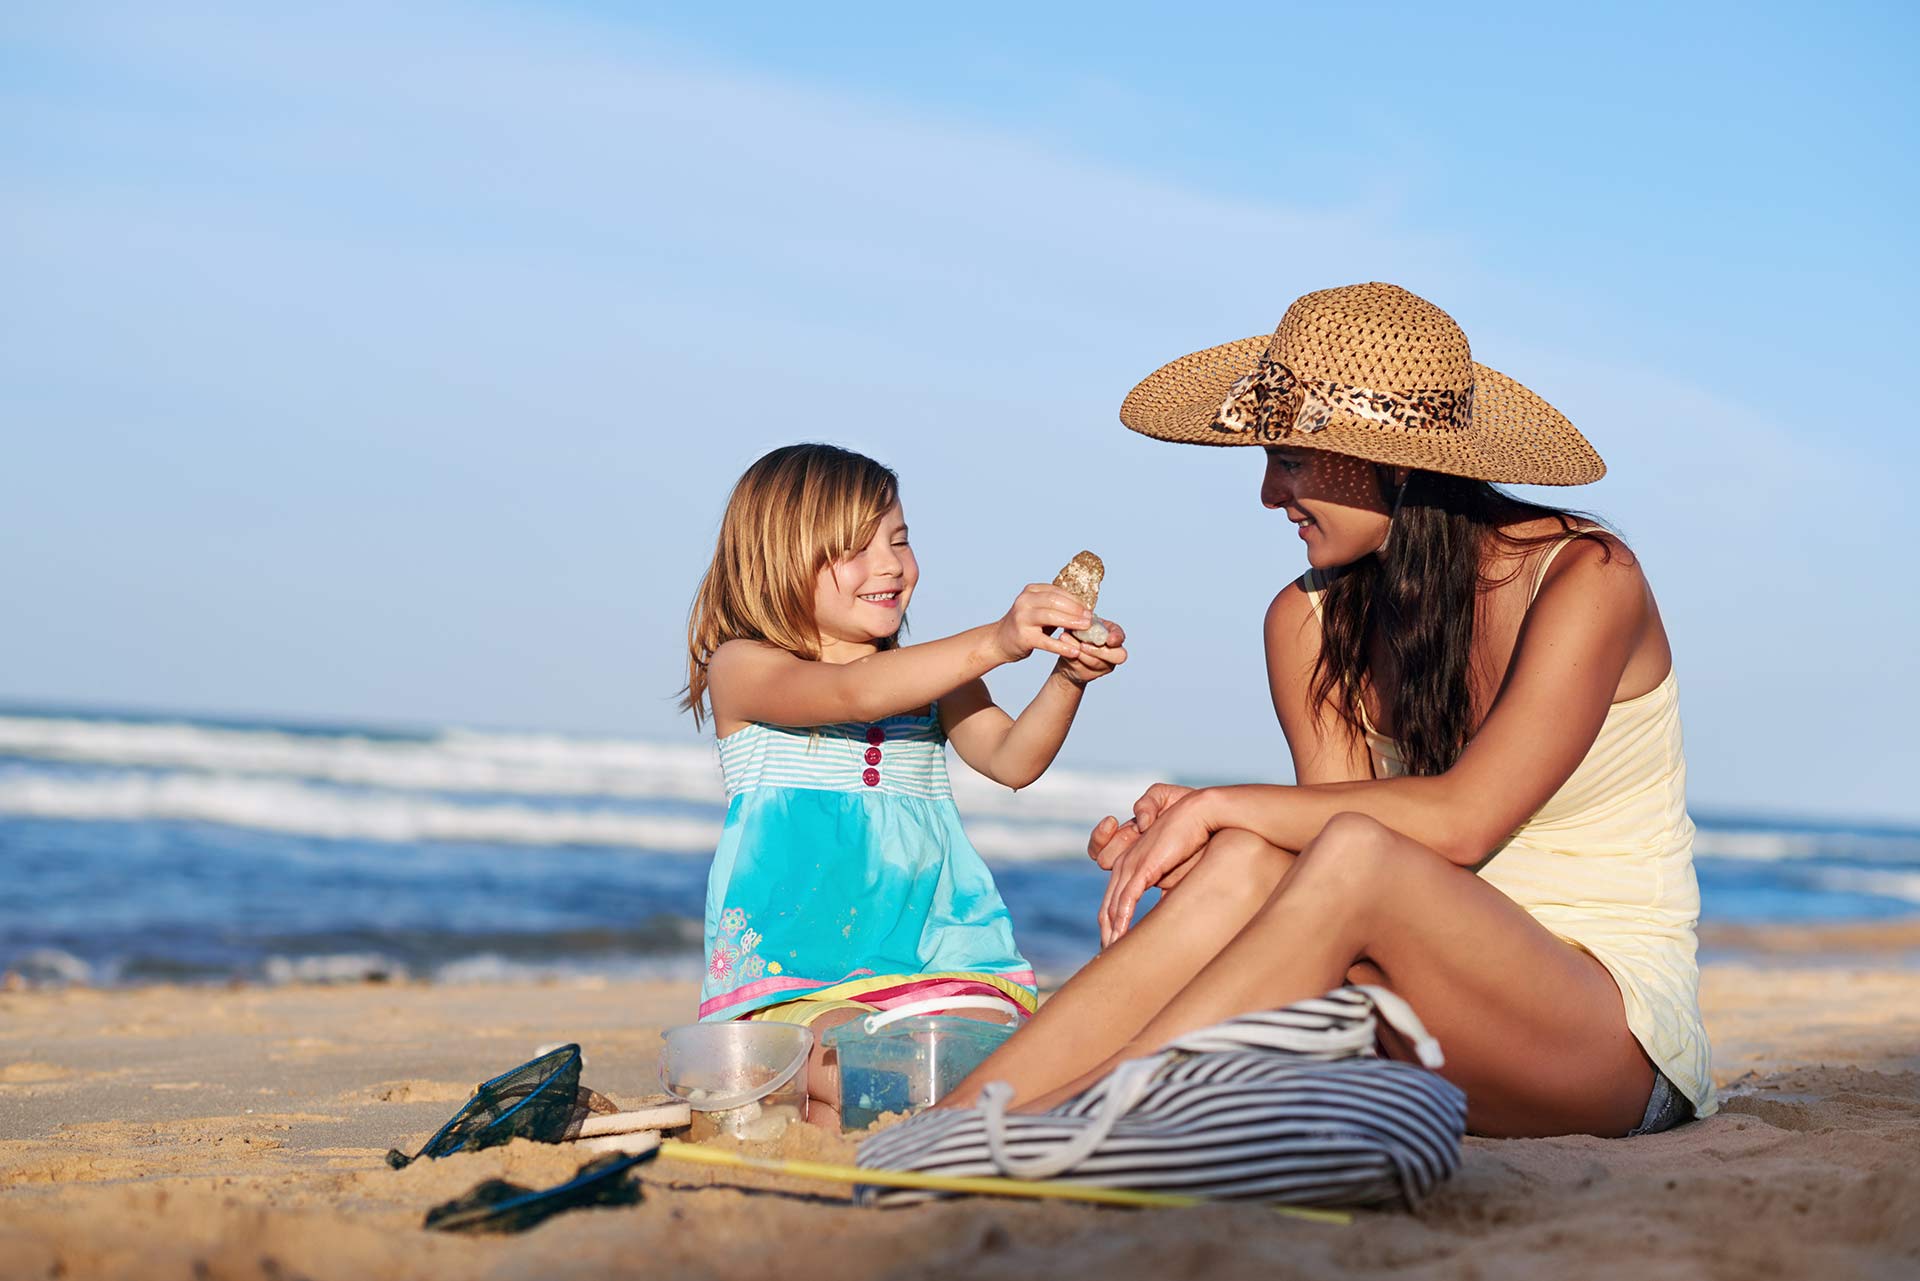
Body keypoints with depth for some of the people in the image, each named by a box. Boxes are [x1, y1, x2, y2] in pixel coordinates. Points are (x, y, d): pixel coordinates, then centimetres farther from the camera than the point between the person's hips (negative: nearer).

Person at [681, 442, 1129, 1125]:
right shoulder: (742, 668, -2)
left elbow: (1010, 758, 1)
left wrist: (1068, 678, -19)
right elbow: (852, 693, -21)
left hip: (934, 963, 4)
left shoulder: (931, 679, 16)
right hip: (791, 973, -4)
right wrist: (993, 643, -33)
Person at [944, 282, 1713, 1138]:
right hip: (1441, 1050, 4)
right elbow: (1337, 823, -4)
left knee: (1353, 855, -32)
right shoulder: (1311, 623, 4)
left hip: (1618, 1040, -4)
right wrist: (1170, 842, -22)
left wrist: (1219, 806, -18)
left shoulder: (1587, 581, -12)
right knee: (1253, 861, -26)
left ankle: (1045, 1125, -34)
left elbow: (1461, 819, -21)